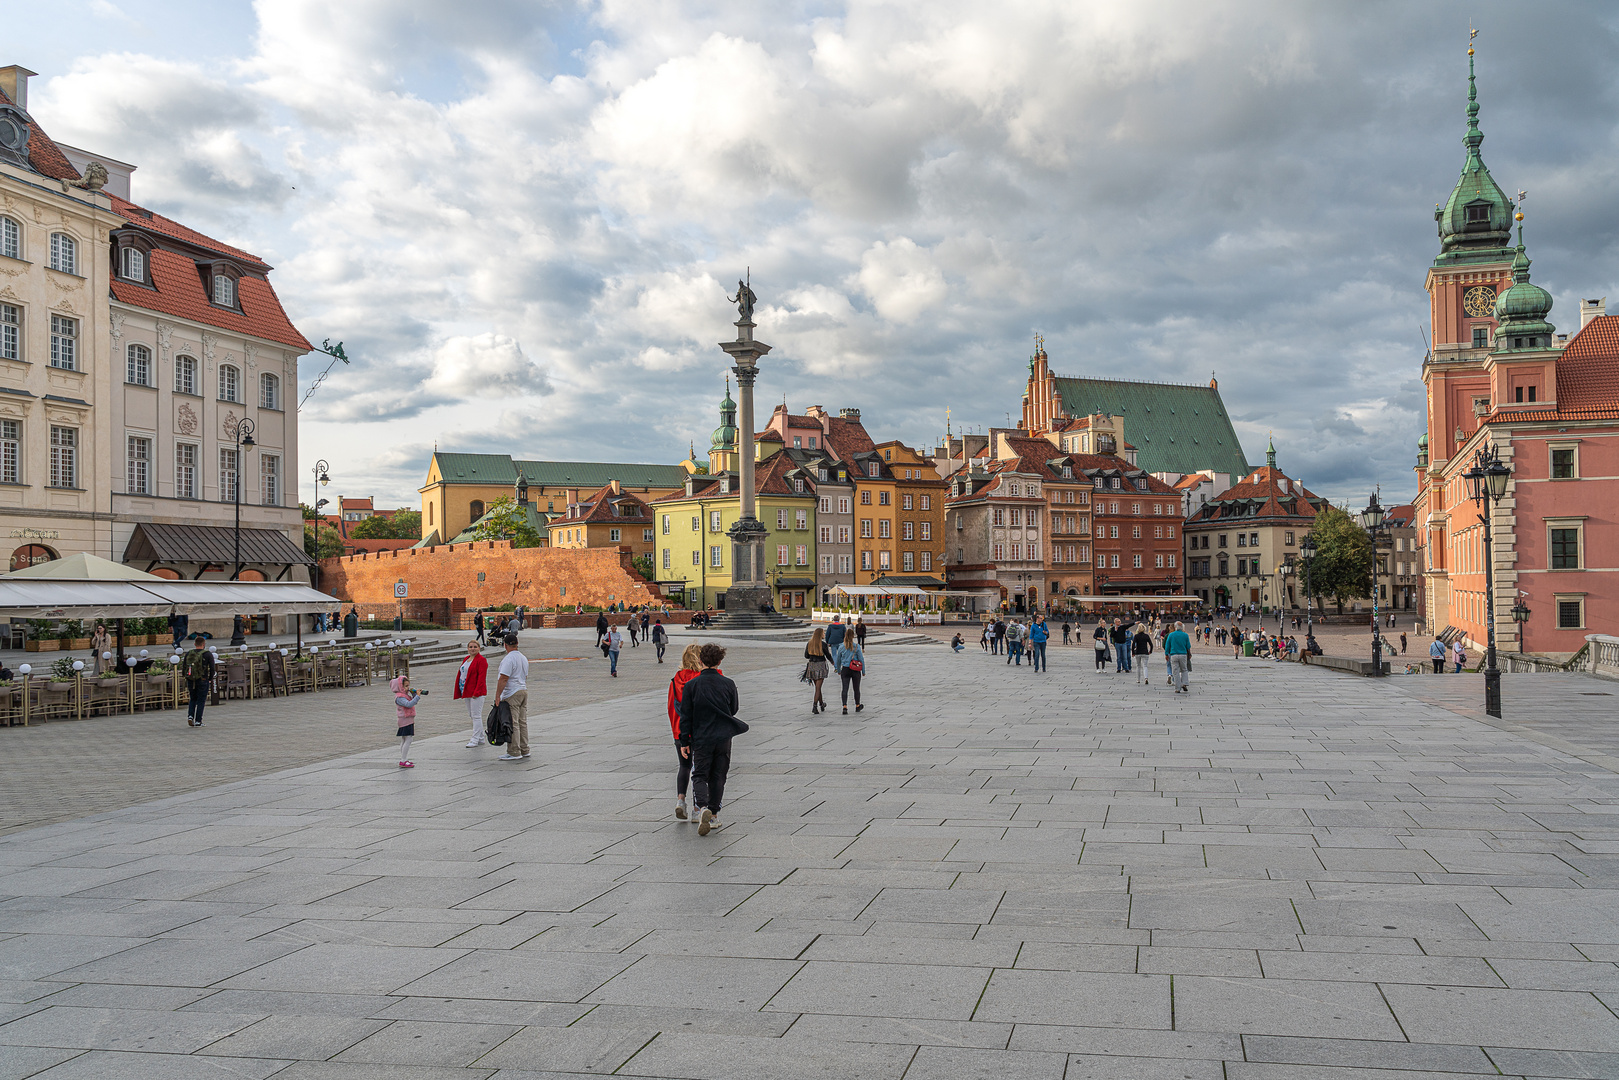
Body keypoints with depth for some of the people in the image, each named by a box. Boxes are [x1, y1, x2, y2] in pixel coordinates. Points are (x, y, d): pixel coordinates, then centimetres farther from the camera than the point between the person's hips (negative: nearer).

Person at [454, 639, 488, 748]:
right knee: (472, 716, 13)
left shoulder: (481, 660, -9)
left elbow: (481, 677, -15)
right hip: (467, 692, 9)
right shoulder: (466, 659, 16)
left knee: (476, 716, -7)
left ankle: (475, 740, -4)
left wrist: (477, 692, -21)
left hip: (476, 693, -9)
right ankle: (481, 739, 21)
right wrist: (461, 692, 13)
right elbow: (460, 674, 19)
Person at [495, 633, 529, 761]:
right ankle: (524, 750, 16)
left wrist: (497, 695, -18)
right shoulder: (524, 658, 14)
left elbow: (503, 679, -20)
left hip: (512, 695, -9)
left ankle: (514, 752, -5)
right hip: (523, 691, 9)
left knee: (512, 724, -6)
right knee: (522, 722, 12)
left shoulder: (508, 659, -15)